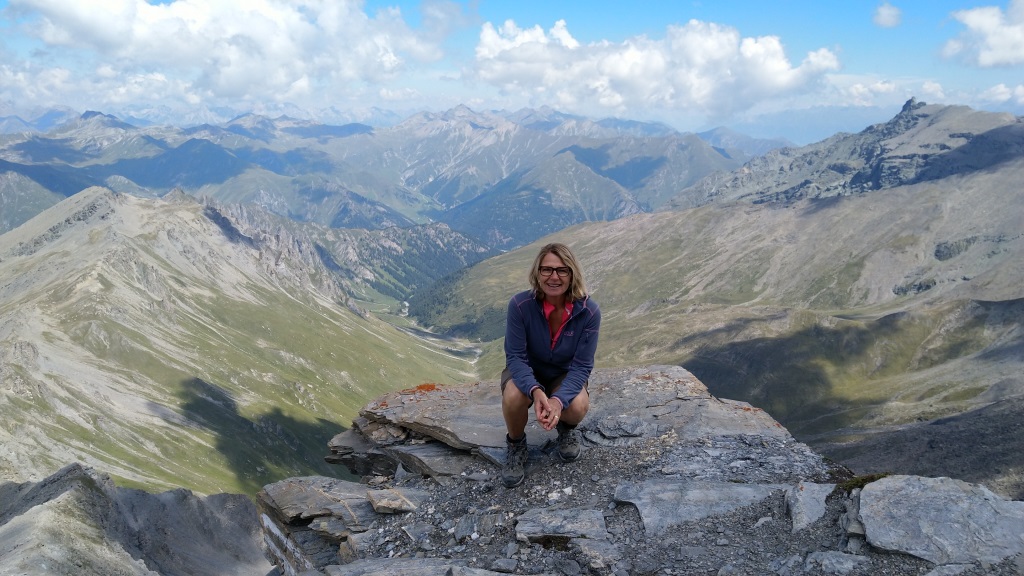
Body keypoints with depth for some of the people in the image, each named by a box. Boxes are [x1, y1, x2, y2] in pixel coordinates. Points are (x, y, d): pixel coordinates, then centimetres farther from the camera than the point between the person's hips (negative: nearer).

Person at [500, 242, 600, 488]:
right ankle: (515, 444, 1)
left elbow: (582, 365, -20)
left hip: (565, 375, 1)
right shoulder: (520, 304, -27)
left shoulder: (589, 311, -24)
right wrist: (535, 391, -43)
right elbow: (515, 357, -23)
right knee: (513, 398, -34)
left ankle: (567, 428, 9)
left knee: (577, 406, -31)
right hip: (526, 372, -1)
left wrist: (559, 399, -39)